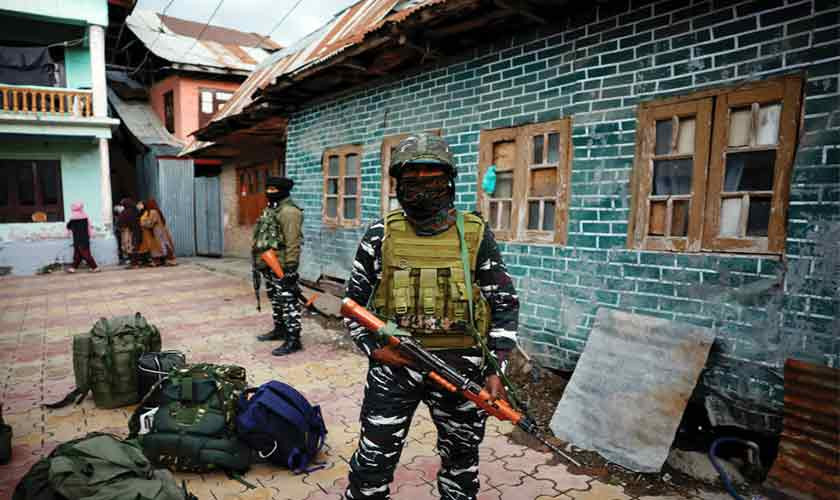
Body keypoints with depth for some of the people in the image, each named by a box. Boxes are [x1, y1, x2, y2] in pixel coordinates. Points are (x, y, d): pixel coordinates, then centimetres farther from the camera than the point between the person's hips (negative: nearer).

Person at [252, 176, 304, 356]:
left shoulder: (289, 211, -16)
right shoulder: (270, 209, 16)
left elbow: (293, 243, -21)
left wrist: (290, 266, -23)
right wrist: (259, 260, 24)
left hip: (282, 266, -10)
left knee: (288, 302, -6)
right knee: (276, 300, 20)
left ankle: (293, 340, -2)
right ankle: (279, 329, 35)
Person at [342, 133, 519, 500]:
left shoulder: (476, 235, -4)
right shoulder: (381, 236, -3)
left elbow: (505, 304, 1)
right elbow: (354, 300, 6)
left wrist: (496, 370, -5)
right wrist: (372, 347, -8)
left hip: (460, 365, 1)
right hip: (394, 364, 0)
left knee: (461, 459, 20)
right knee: (374, 458, 7)